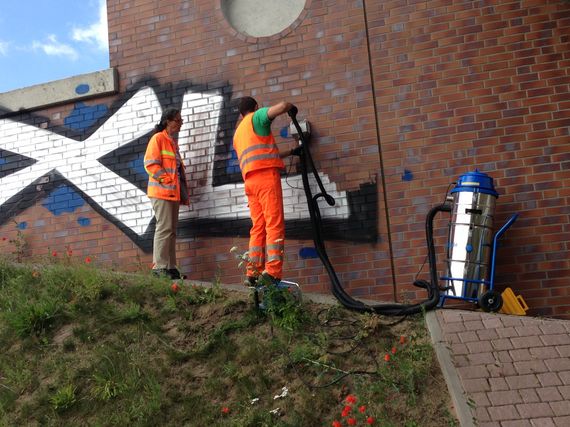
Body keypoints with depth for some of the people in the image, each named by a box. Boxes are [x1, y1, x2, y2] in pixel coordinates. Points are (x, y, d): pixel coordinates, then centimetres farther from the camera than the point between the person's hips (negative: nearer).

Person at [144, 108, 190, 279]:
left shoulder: (173, 141, 22)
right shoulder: (158, 138, -4)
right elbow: (150, 163, -14)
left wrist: (184, 193, 17)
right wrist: (168, 180, -17)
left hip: (173, 193, 9)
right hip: (161, 191, -9)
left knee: (171, 231, 8)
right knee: (164, 228, -11)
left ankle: (170, 267, 12)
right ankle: (159, 267, -7)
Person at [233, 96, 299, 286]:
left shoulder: (238, 133, 31)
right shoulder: (257, 117, 9)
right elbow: (282, 106, -9)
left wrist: (289, 152, 42)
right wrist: (291, 107, 14)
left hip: (250, 181, 8)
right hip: (266, 176, -8)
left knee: (258, 227, 6)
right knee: (275, 225, -12)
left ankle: (253, 273, 0)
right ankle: (272, 272, -22)